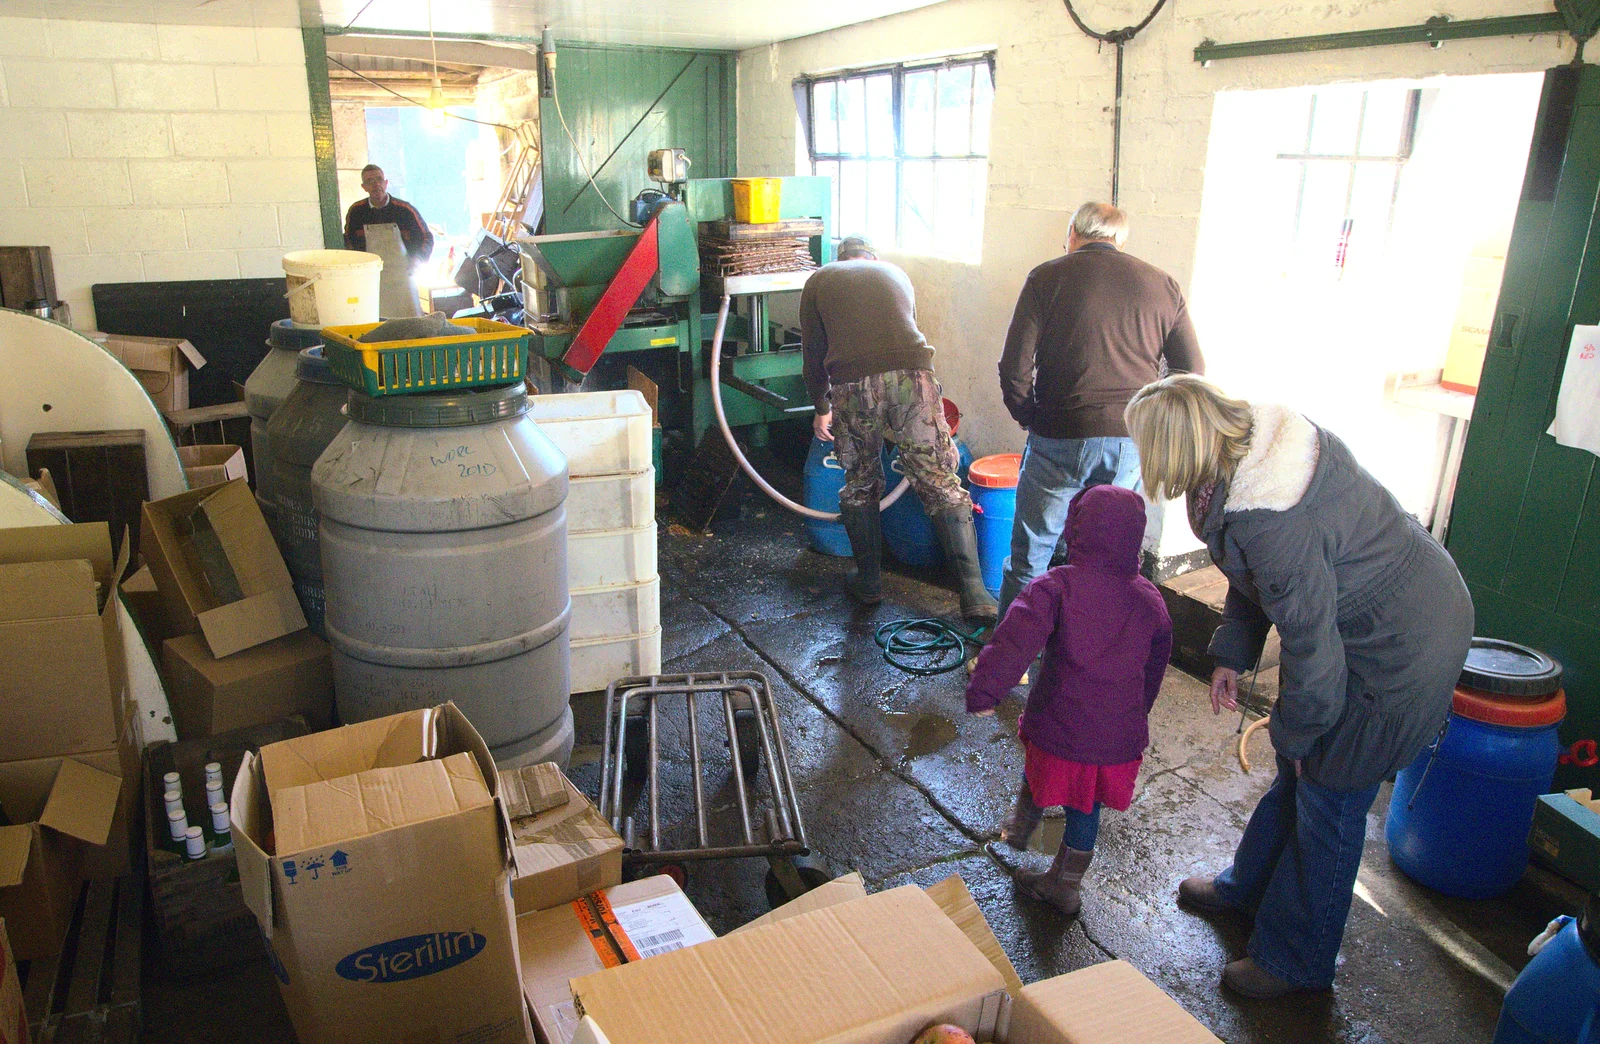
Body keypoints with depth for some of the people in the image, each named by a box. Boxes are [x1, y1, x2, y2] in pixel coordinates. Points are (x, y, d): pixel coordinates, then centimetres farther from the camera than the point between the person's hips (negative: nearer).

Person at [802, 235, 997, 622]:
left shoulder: (819, 280, 24)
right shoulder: (896, 273, 30)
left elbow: (814, 354, 22)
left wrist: (821, 408, 33)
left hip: (852, 384, 0)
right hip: (911, 375, 1)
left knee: (860, 483, 18)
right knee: (940, 482, 2)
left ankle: (869, 581, 28)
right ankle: (974, 594, -1)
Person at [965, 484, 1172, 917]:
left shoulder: (1057, 587, -14)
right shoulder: (1150, 600, 3)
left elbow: (1017, 639, -29)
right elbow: (1155, 666, 16)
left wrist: (984, 689, -32)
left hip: (1061, 727, -4)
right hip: (1120, 735, 4)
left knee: (1038, 774, 28)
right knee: (1085, 809, 22)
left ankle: (1020, 828, 51)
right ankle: (1065, 885, 36)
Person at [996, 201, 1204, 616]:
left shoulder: (1048, 277, 0)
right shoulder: (1164, 286, 9)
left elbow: (1015, 368, -7)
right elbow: (1193, 373, 9)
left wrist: (1031, 419, 9)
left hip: (1061, 439, -3)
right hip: (1136, 443, 3)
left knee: (1030, 553, 11)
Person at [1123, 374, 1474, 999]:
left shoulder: (1268, 522, -36)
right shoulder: (1258, 435, -7)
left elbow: (1312, 645, -25)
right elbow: (1255, 578, 7)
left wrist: (1297, 732, -9)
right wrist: (1231, 654, 10)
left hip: (1402, 649, -9)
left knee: (1329, 800, 5)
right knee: (1297, 770, 22)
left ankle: (1296, 961, 26)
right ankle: (1247, 888, 44)